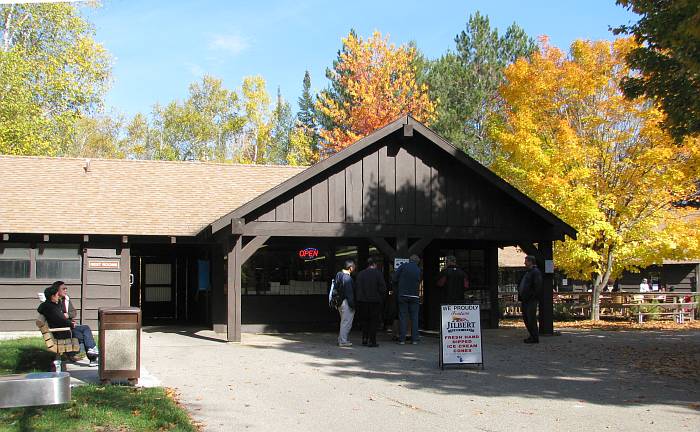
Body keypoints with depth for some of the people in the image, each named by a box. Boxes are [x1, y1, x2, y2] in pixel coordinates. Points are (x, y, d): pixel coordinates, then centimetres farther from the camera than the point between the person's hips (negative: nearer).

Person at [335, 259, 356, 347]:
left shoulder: (339, 274, 11)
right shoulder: (347, 277, -19)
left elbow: (336, 289, 17)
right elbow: (349, 292, -20)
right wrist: (352, 304, -17)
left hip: (340, 301, 10)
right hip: (346, 303, -10)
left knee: (344, 322, 18)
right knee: (346, 322, -4)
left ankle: (341, 339, 24)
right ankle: (343, 341, -1)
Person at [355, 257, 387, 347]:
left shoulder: (360, 274, 5)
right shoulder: (378, 274, -6)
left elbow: (356, 287, 4)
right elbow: (383, 288, -9)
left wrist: (358, 299, 10)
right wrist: (381, 298, 5)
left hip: (362, 300, 4)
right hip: (375, 301, -3)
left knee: (365, 320, 15)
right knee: (374, 321, 2)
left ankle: (365, 339, 12)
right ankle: (371, 341, -1)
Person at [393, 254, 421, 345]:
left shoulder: (403, 266, -3)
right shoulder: (419, 270, 5)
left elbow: (395, 279, -4)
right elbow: (419, 282, 10)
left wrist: (399, 287, 14)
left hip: (403, 294, -1)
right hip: (414, 296, 1)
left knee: (402, 317, 3)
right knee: (414, 318, 7)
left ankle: (402, 339, 2)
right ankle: (414, 339, 6)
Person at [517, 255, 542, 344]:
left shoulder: (536, 272, -11)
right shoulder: (528, 272, 20)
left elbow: (538, 286, -19)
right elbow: (521, 285, 26)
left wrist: (533, 297, -20)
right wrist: (520, 294, 14)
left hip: (531, 300, -10)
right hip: (525, 300, 10)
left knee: (531, 318, -8)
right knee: (526, 318, 13)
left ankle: (535, 338, -3)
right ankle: (532, 336, 21)